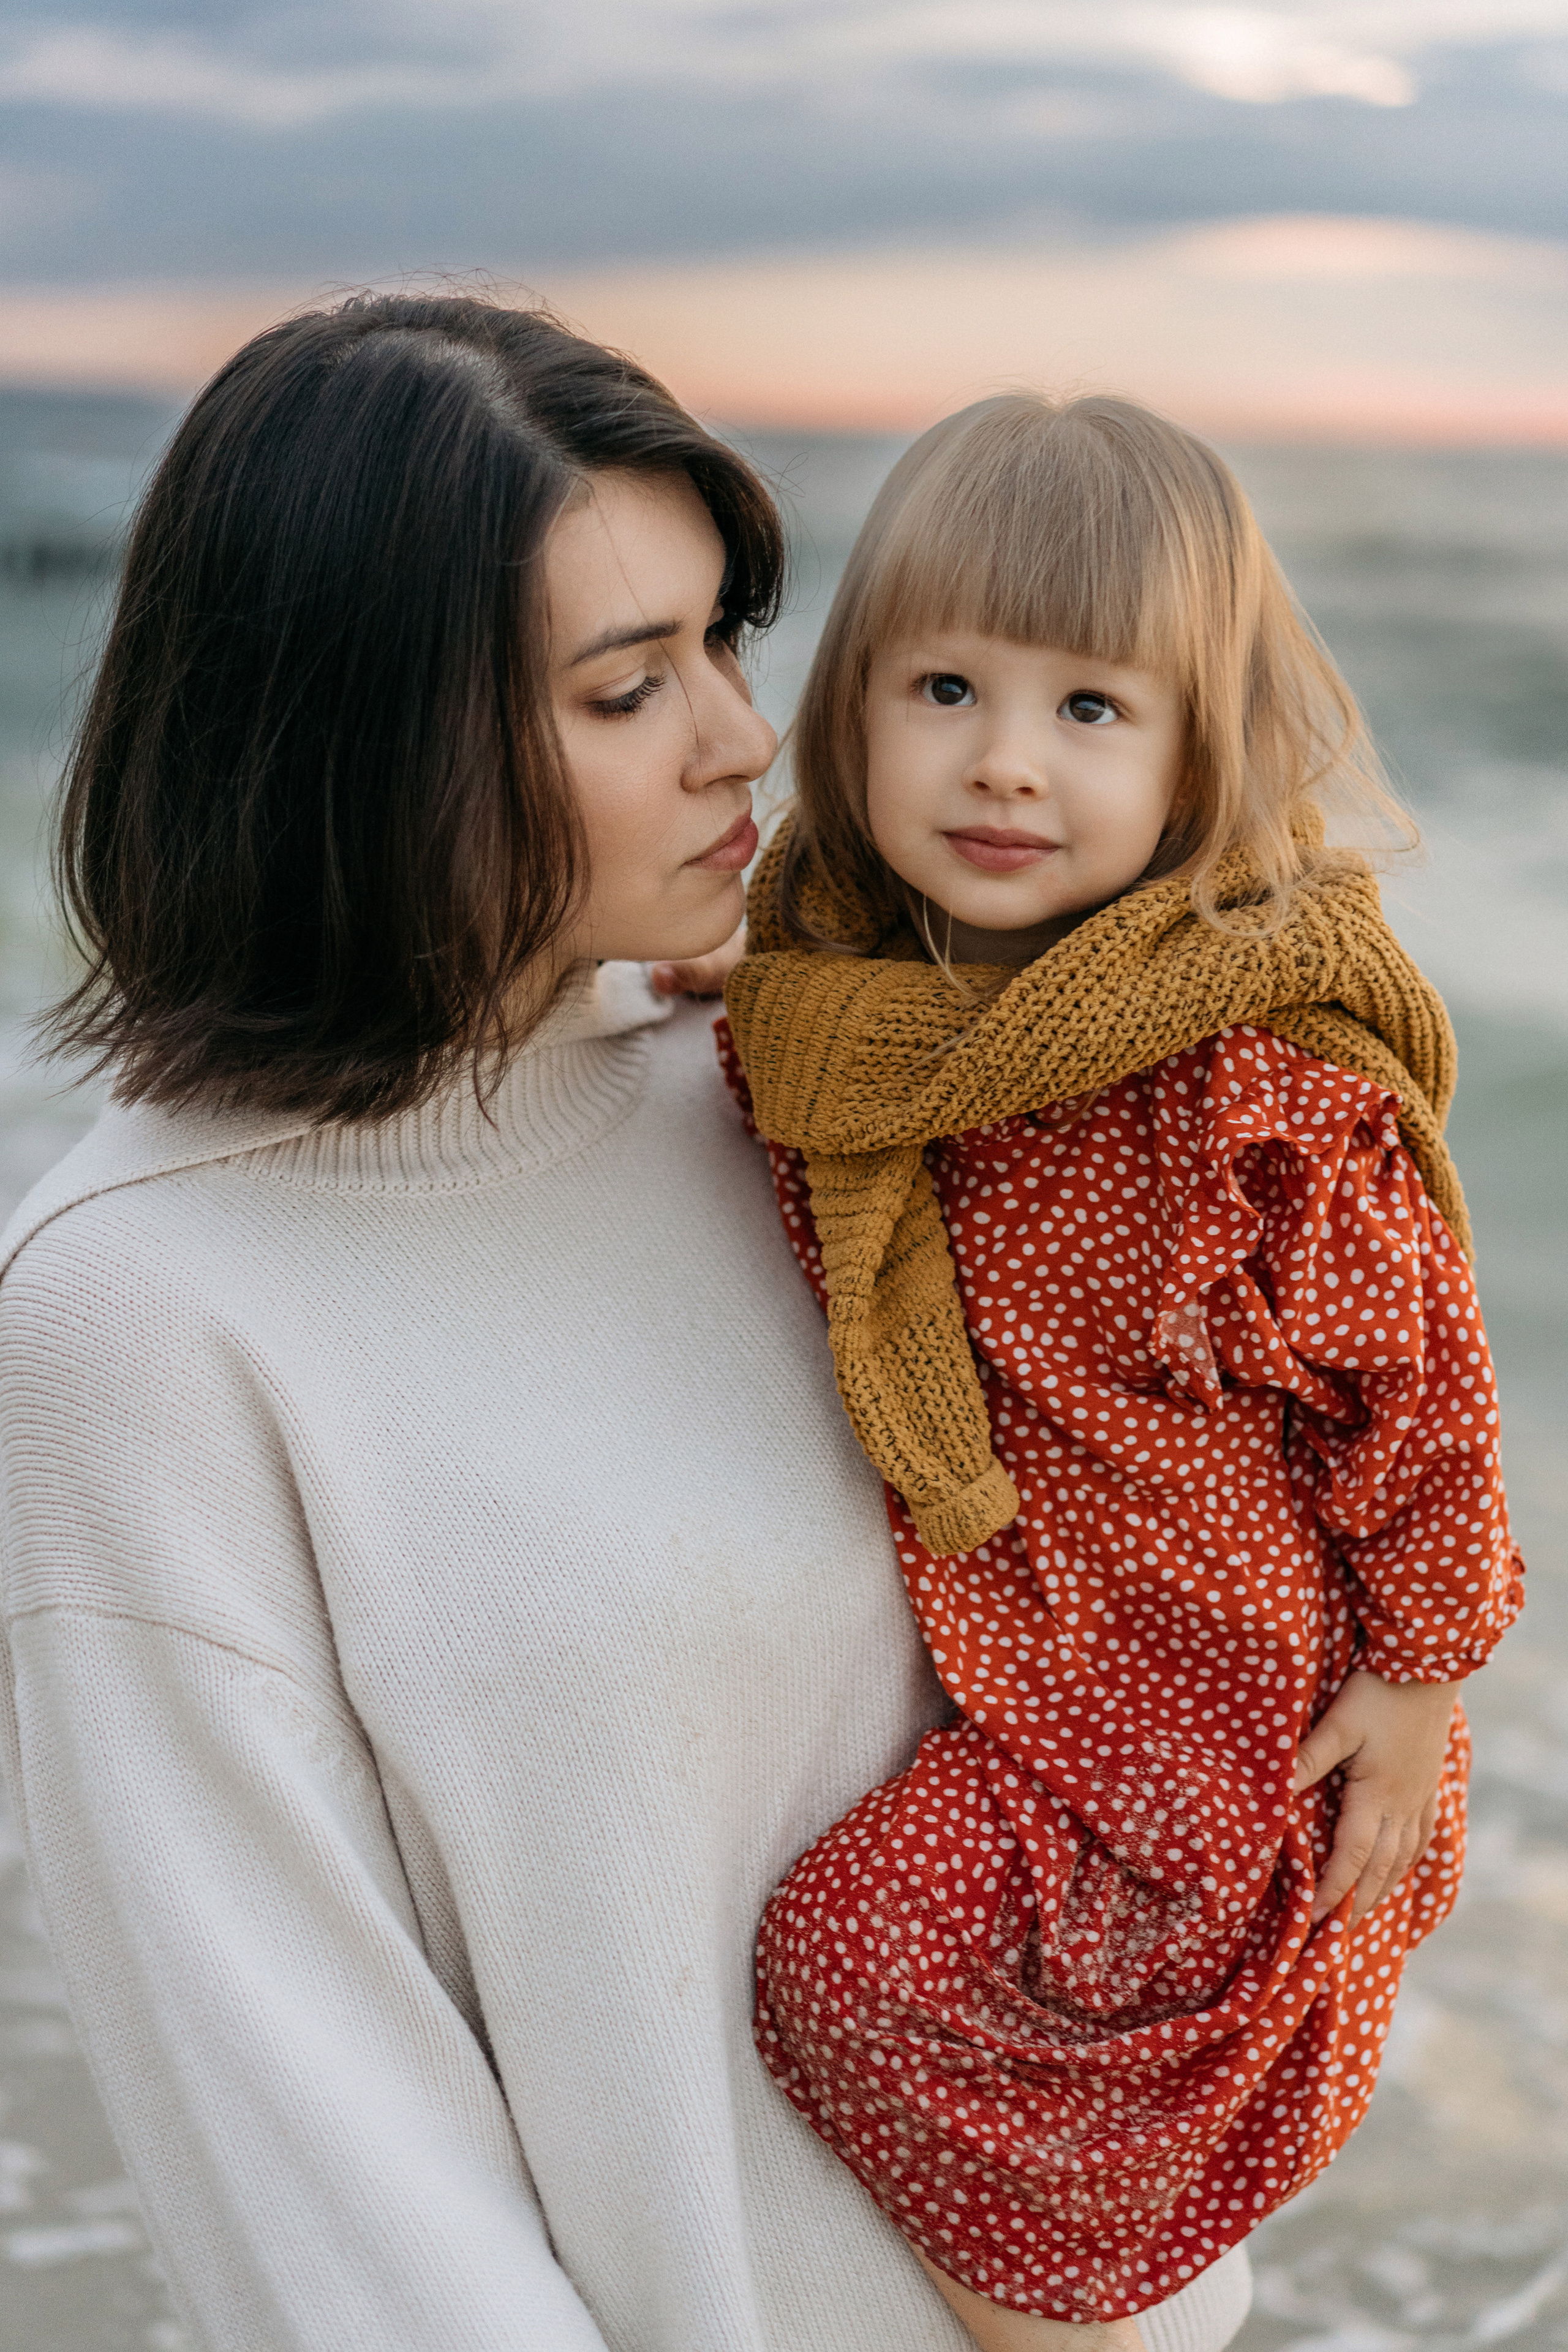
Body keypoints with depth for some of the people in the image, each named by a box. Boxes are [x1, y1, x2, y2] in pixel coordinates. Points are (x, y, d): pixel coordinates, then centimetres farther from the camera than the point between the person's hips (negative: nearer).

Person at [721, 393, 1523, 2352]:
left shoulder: (1265, 1063, -26)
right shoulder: (815, 1012, -9)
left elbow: (1416, 1373, -15)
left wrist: (1420, 1671, -9)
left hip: (1212, 1678, -6)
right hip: (962, 1638, 7)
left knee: (856, 1964, -10)